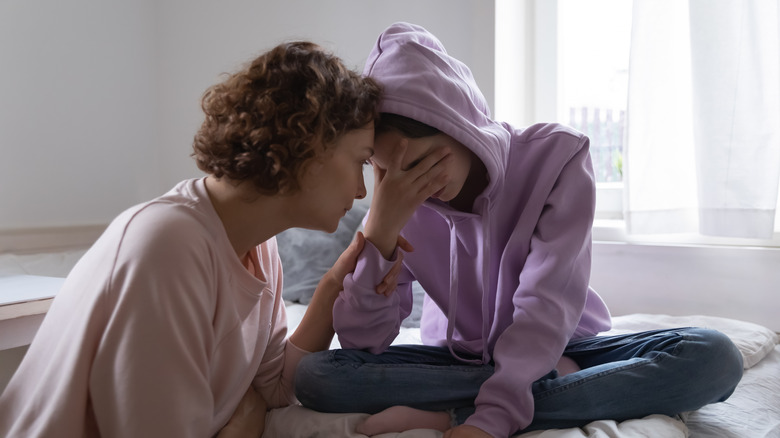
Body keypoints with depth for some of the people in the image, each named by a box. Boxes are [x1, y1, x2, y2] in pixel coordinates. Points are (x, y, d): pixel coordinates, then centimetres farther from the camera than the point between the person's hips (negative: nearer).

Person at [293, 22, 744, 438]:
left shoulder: (556, 154, -16)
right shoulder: (399, 199, -10)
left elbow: (547, 306, -25)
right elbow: (362, 341, -15)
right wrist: (381, 228, -28)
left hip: (559, 346, -1)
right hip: (457, 360, 2)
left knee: (714, 356, -28)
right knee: (313, 374, -23)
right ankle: (550, 381, -20)